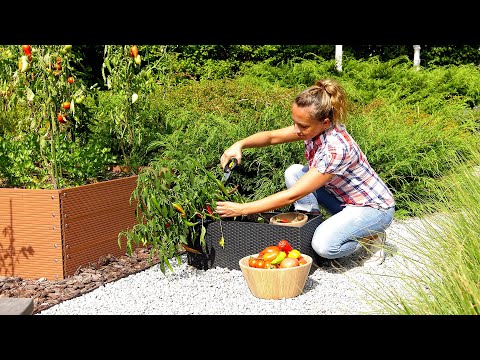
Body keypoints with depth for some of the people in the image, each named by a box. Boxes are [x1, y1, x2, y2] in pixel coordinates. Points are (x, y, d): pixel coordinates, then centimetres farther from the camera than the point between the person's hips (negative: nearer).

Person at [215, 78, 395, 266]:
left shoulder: (336, 149, -35)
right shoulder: (314, 128, -12)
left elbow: (292, 195, -34)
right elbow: (272, 136, -4)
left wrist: (241, 209, -32)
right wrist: (240, 144, -25)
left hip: (374, 208, -8)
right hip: (344, 200, 8)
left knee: (324, 245, -31)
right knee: (293, 172, -6)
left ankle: (372, 239, -3)